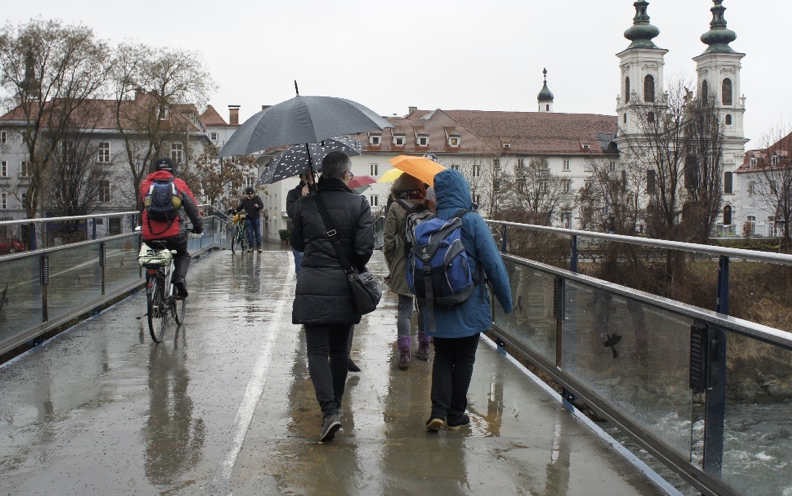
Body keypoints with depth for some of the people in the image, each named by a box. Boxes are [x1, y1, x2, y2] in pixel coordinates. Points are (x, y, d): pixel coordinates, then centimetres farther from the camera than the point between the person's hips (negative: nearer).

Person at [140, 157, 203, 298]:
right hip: (174, 234, -1)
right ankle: (180, 278, -4)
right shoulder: (179, 184, 9)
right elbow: (192, 207, 12)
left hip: (150, 234, 2)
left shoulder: (145, 185, 14)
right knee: (182, 256, 23)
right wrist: (198, 226, 26)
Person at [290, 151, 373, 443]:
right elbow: (365, 247, -10)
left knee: (317, 350, 1)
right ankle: (335, 406, 27)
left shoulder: (304, 204, 0)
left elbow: (296, 243, 10)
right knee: (340, 350, 15)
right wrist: (354, 269, 8)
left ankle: (329, 411, -15)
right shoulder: (358, 204, -5)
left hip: (312, 286, 0)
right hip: (344, 287, 1)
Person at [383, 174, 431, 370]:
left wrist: (392, 264, 6)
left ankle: (404, 352, -5)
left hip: (403, 267, -2)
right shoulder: (428, 207, -4)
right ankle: (424, 348, 25)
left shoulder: (395, 208, -8)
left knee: (405, 308, 4)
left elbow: (389, 240, -7)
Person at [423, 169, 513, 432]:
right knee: (464, 360, 12)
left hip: (437, 309, 3)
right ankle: (456, 415, 19)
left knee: (442, 357, 16)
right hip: (469, 308, -3)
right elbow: (493, 264, -13)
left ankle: (438, 411, 3)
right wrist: (506, 300, -3)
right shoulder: (473, 222, -13)